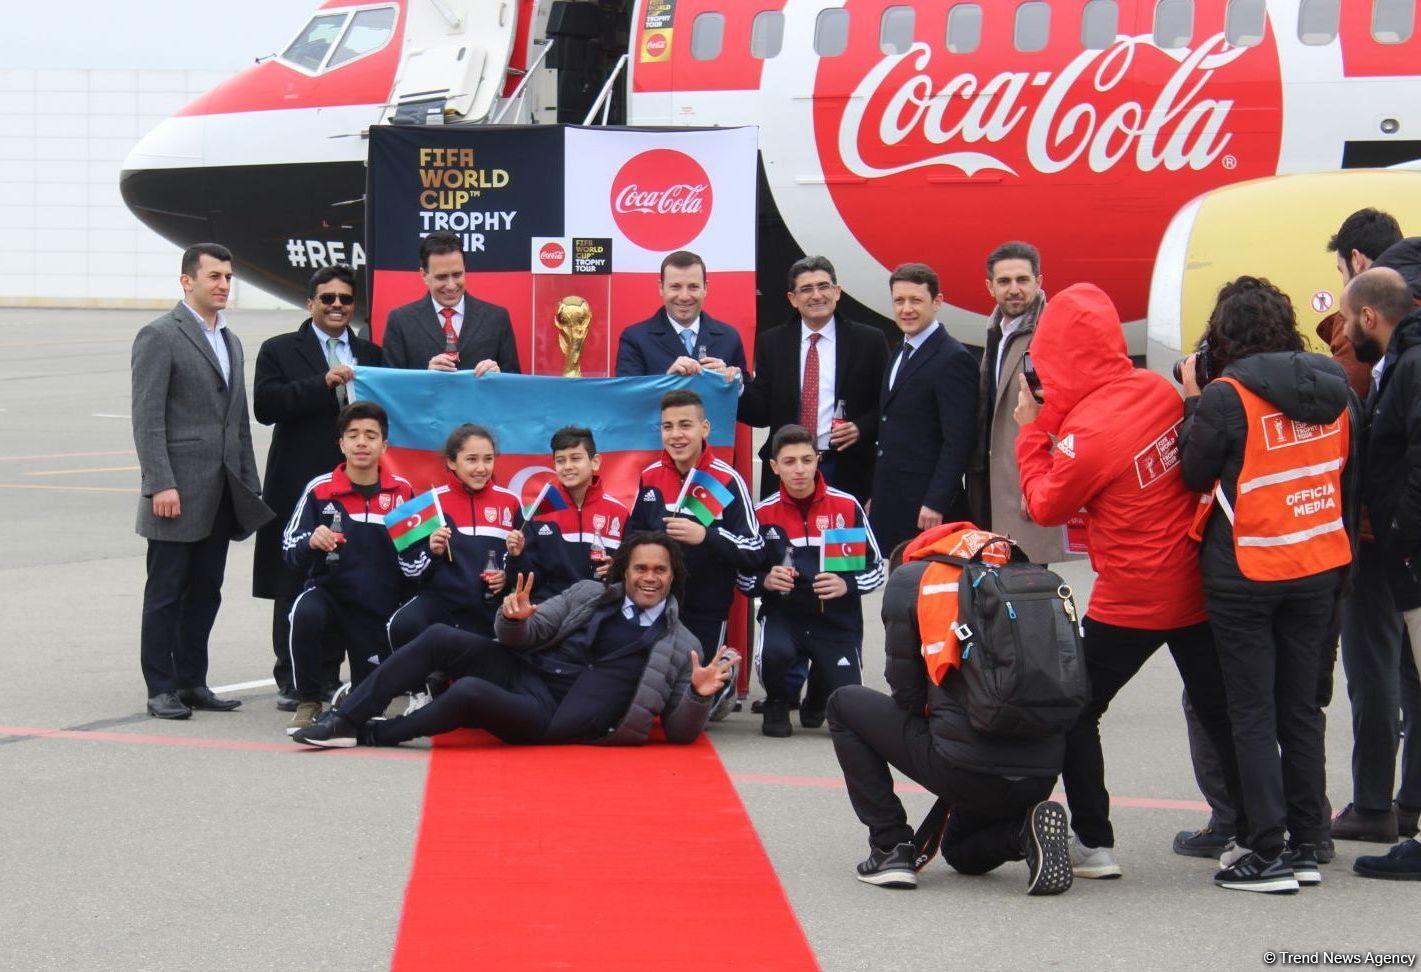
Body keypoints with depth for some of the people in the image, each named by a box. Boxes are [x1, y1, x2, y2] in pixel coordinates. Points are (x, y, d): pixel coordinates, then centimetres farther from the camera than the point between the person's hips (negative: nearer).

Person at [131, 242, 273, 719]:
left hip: (222, 495, 7)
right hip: (178, 493, -7)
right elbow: (147, 417, -12)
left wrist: (249, 484, 16)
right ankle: (161, 691, 3)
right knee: (166, 594, -1)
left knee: (205, 592, 10)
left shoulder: (230, 341, 18)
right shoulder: (159, 337, -7)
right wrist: (160, 485, -19)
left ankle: (192, 682, 17)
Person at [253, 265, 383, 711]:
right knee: (294, 588, 1)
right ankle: (291, 682, 7)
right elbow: (265, 406, -10)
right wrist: (323, 384, -18)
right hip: (298, 486, -3)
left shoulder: (371, 355, 15)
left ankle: (328, 677, 11)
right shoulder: (279, 351, 5)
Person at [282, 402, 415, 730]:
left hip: (380, 608, 2)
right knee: (305, 613, -37)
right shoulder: (320, 490, -7)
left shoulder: (402, 491, -1)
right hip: (329, 592, -2)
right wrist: (311, 542, -29)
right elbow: (290, 550, -7)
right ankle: (308, 703, -16)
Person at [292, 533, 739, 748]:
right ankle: (344, 719, -15)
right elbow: (527, 634, 10)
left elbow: (679, 732, 2)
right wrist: (516, 618, -15)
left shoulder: (680, 646, 5)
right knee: (439, 638, -18)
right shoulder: (588, 595, 14)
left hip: (549, 718, -5)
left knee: (468, 692, -32)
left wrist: (699, 695, -19)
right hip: (520, 671, 5)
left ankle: (373, 734, -11)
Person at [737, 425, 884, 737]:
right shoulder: (764, 512, -1)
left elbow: (876, 569, 2)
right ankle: (777, 702, 2)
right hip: (783, 614, 0)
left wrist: (847, 585, -17)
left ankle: (818, 687, 27)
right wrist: (765, 581, -17)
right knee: (773, 653, -36)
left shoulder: (847, 506, -3)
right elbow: (743, 577, 6)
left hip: (837, 619, 0)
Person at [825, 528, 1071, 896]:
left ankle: (891, 848, 12)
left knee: (844, 705, 19)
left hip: (969, 769, -6)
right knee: (963, 853, 36)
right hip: (1043, 774, 6)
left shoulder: (908, 578, 6)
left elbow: (905, 689, 5)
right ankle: (1026, 831, 3)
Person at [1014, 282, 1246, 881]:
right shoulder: (1158, 389, -1)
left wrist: (1033, 432, 1)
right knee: (1221, 712, 13)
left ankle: (1093, 844, 9)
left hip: (1132, 599, -6)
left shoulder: (1087, 432, -22)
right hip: (1196, 583, 6)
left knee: (1076, 711, 9)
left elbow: (1047, 507, -8)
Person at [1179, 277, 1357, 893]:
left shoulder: (1226, 397, -16)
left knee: (1253, 712, 1)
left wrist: (1193, 403, 4)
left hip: (1245, 572, -5)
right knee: (1300, 708, 14)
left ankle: (1268, 853, -2)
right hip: (1320, 567, 6)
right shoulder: (1333, 391, 3)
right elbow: (1348, 477, 11)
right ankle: (1306, 845, 17)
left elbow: (1195, 474, -5)